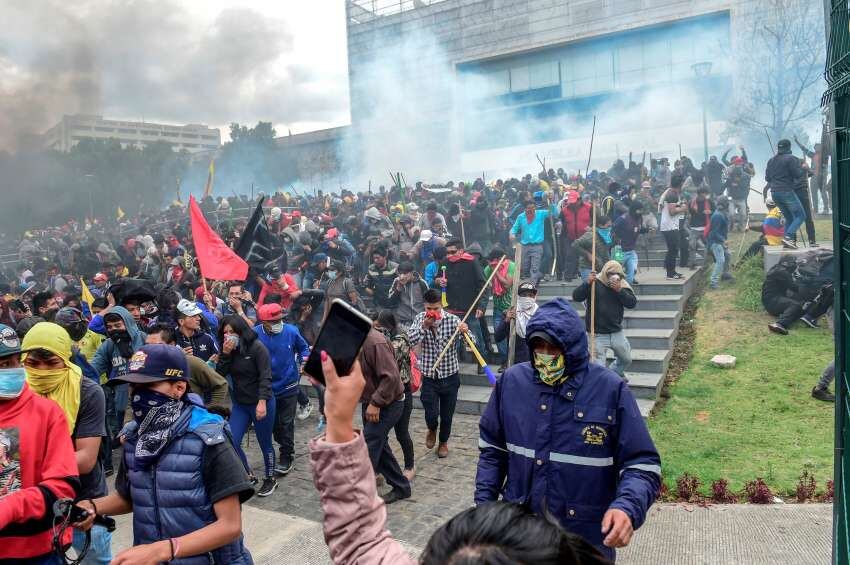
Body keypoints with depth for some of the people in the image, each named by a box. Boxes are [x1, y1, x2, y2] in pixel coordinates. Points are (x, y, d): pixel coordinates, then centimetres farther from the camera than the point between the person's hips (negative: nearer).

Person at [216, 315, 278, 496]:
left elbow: (265, 377, -18)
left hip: (260, 403, -6)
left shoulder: (257, 347, -14)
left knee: (265, 444, 6)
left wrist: (262, 402, -26)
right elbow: (219, 374, -4)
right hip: (240, 404, 6)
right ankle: (248, 476, 21)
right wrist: (225, 354, -17)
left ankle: (270, 479, 27)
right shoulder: (229, 349, 4)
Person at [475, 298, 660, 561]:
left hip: (586, 541, -2)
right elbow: (493, 448, 8)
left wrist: (627, 508, -29)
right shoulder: (512, 381, -3)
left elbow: (642, 464, -11)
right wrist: (484, 503, 1)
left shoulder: (610, 389, -13)